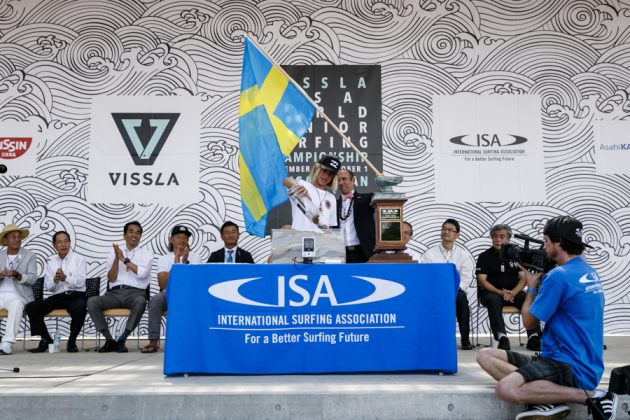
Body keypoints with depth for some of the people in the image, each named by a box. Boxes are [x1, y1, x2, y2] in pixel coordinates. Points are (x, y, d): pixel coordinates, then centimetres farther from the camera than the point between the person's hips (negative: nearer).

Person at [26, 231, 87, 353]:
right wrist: (55, 280, -13)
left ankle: (72, 341, -12)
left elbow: (80, 282, -7)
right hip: (57, 297, 4)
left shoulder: (78, 259, 6)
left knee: (80, 309, -37)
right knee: (31, 307, -17)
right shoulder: (51, 261, 16)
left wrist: (65, 278, -23)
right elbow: (48, 287, 9)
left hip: (76, 296, -4)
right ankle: (46, 339, -1)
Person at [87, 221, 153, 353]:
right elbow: (111, 279, 8)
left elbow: (142, 273, -6)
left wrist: (124, 259, -3)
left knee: (140, 301, -38)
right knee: (92, 301, -26)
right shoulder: (114, 253, 19)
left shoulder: (147, 254, 14)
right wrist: (117, 258, -4)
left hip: (135, 293, -2)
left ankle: (121, 340, -24)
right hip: (115, 293, 2)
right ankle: (110, 340, -17)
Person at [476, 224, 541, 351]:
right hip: (490, 292, -2)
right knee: (494, 300, -36)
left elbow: (523, 278, 4)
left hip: (513, 292, 3)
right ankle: (502, 338, -46)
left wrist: (513, 293, -15)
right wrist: (501, 293, -18)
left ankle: (533, 337, -30)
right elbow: (482, 281, -4)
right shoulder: (485, 256, 3)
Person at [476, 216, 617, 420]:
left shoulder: (559, 275, -17)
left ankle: (590, 396, -14)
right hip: (572, 360, 10)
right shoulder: (589, 272, 13)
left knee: (506, 390, -33)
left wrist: (532, 286, 5)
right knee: (485, 356, 4)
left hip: (573, 368, -10)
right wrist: (540, 283, 14)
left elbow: (529, 322, -8)